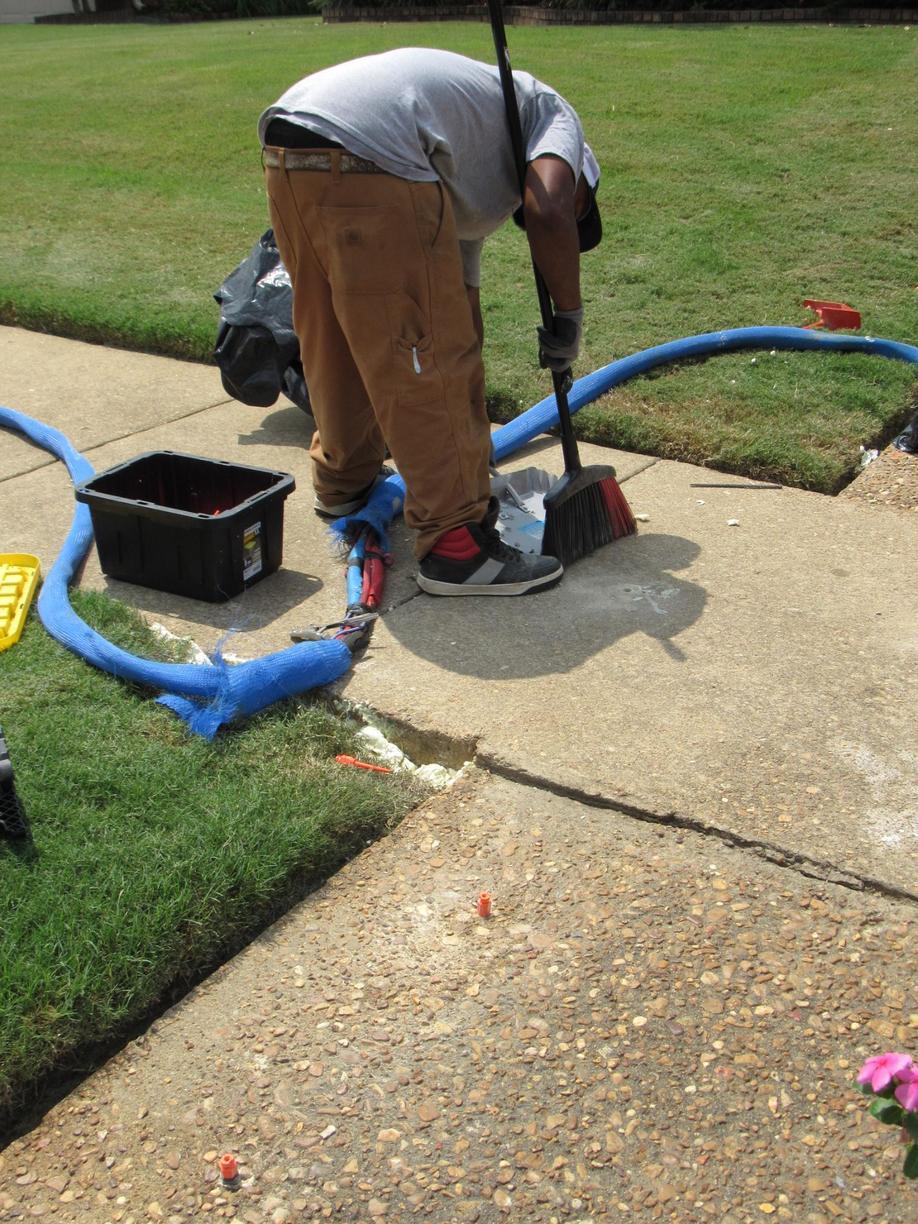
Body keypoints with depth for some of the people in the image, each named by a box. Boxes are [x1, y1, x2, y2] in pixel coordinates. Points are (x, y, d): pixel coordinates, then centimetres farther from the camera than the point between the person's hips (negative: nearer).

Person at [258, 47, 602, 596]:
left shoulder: (473, 187, 36)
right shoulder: (554, 115, 17)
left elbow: (461, 296, 40)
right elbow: (547, 211, -7)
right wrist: (570, 316, 7)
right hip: (366, 158, -9)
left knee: (335, 343, 25)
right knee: (426, 360, -2)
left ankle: (344, 482, 44)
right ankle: (456, 543, 4)